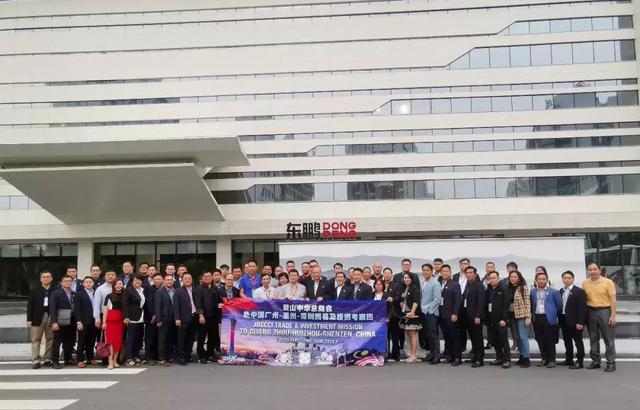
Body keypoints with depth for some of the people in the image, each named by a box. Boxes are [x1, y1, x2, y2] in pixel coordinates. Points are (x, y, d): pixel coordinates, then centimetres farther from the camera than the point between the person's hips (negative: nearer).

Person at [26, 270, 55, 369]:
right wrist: (29, 319, -3)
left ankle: (47, 359, 11)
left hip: (51, 318, 0)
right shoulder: (34, 290, 5)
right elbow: (30, 305, 3)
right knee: (35, 339, 1)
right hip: (37, 318, 0)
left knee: (50, 339, 3)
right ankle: (35, 360, 4)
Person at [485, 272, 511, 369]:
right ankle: (499, 358, 21)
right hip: (490, 320, 6)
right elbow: (485, 305, 12)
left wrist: (503, 319, -16)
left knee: (504, 340, -1)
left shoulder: (503, 290, -5)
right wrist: (485, 318, 6)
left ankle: (507, 360, 5)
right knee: (493, 340, 10)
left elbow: (506, 306, -10)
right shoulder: (487, 291, 11)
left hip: (500, 320, -6)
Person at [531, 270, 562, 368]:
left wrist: (555, 314, 5)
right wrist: (533, 314, 8)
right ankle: (544, 359, 19)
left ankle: (551, 360, 9)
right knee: (540, 340, 8)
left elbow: (559, 305, 1)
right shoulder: (533, 292, 8)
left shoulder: (553, 292, -3)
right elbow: (531, 305, 16)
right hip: (537, 319, 4)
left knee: (550, 340, 0)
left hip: (548, 319, -4)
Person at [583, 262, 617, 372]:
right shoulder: (585, 283, 6)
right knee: (593, 338, 10)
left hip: (605, 311, -4)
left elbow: (613, 300, -7)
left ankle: (611, 363, 6)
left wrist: (613, 315, -12)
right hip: (591, 312, 4)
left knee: (609, 338, 0)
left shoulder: (608, 282, -5)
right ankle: (595, 361, 20)